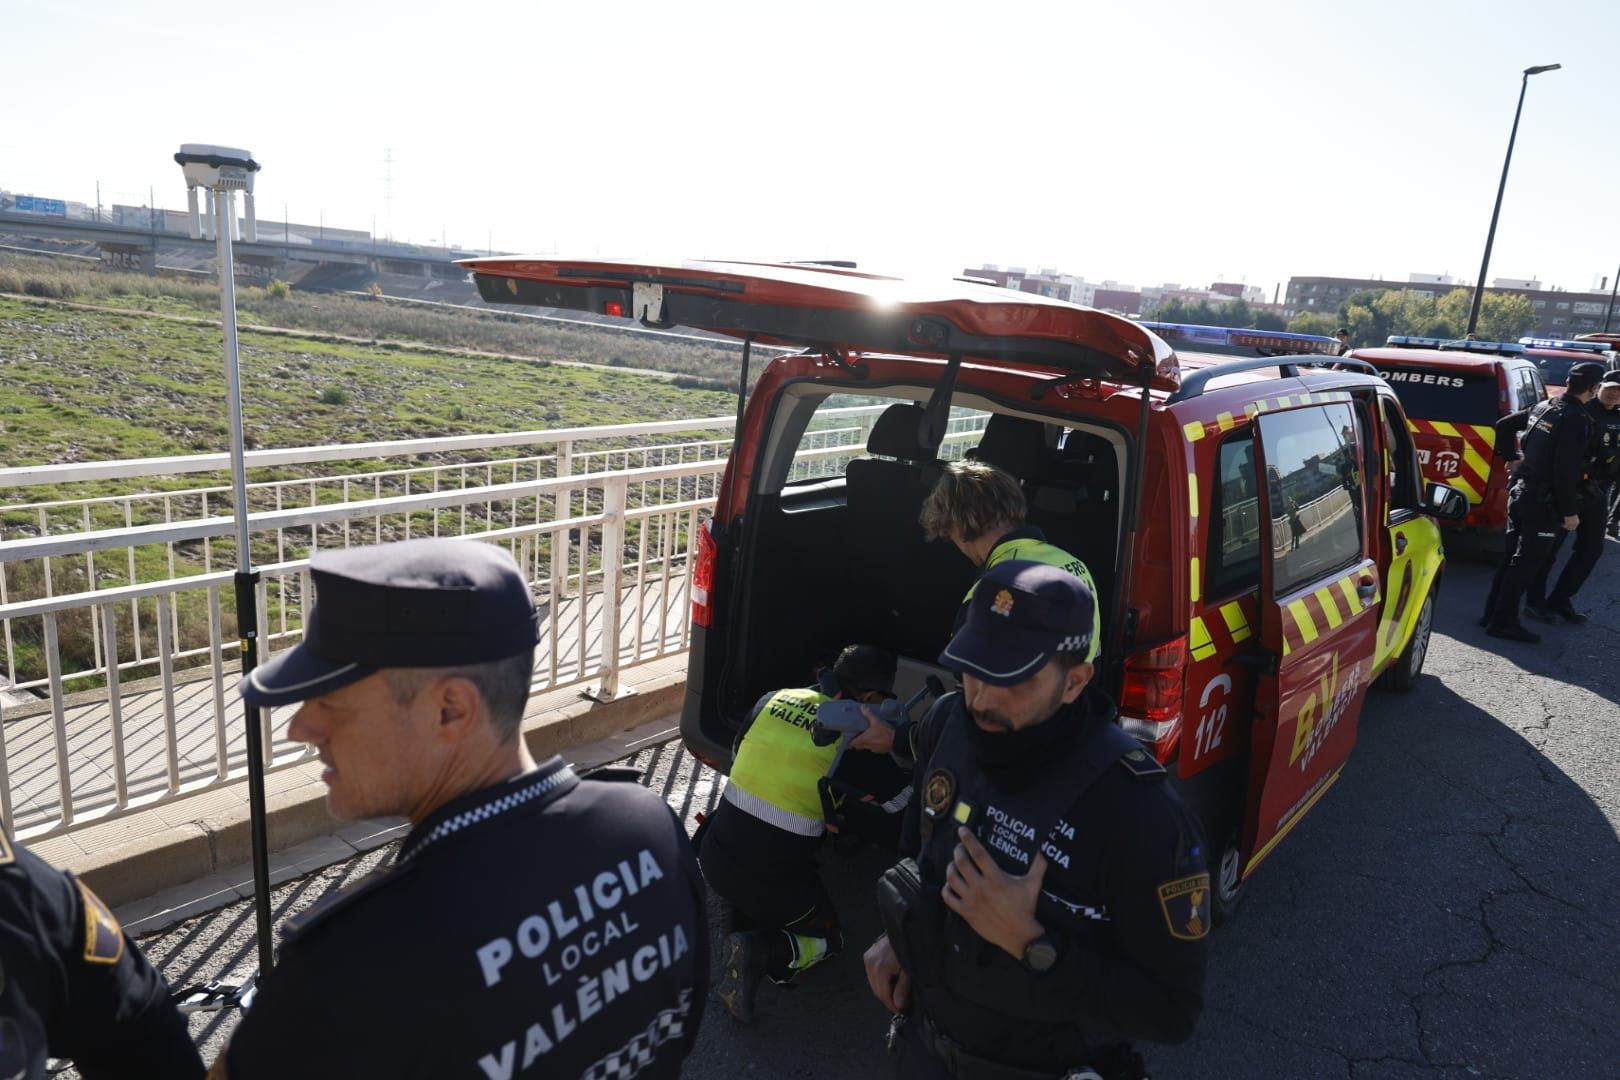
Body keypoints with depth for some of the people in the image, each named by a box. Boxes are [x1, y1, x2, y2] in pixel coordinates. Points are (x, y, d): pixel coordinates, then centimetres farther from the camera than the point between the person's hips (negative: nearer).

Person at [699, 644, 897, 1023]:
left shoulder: (772, 701, -1)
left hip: (715, 861, 5)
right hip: (774, 885, -5)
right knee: (829, 940, 22)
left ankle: (742, 932, 16)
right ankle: (762, 953, -4)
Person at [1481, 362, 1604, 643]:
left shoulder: (1542, 408, 7)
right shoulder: (1576, 421, -17)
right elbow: (1566, 472, -19)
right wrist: (1570, 512, -15)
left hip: (1520, 493, 8)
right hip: (1543, 503, -8)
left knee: (1513, 556, 16)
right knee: (1526, 562, -2)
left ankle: (1493, 612, 21)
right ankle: (1503, 622, 1)